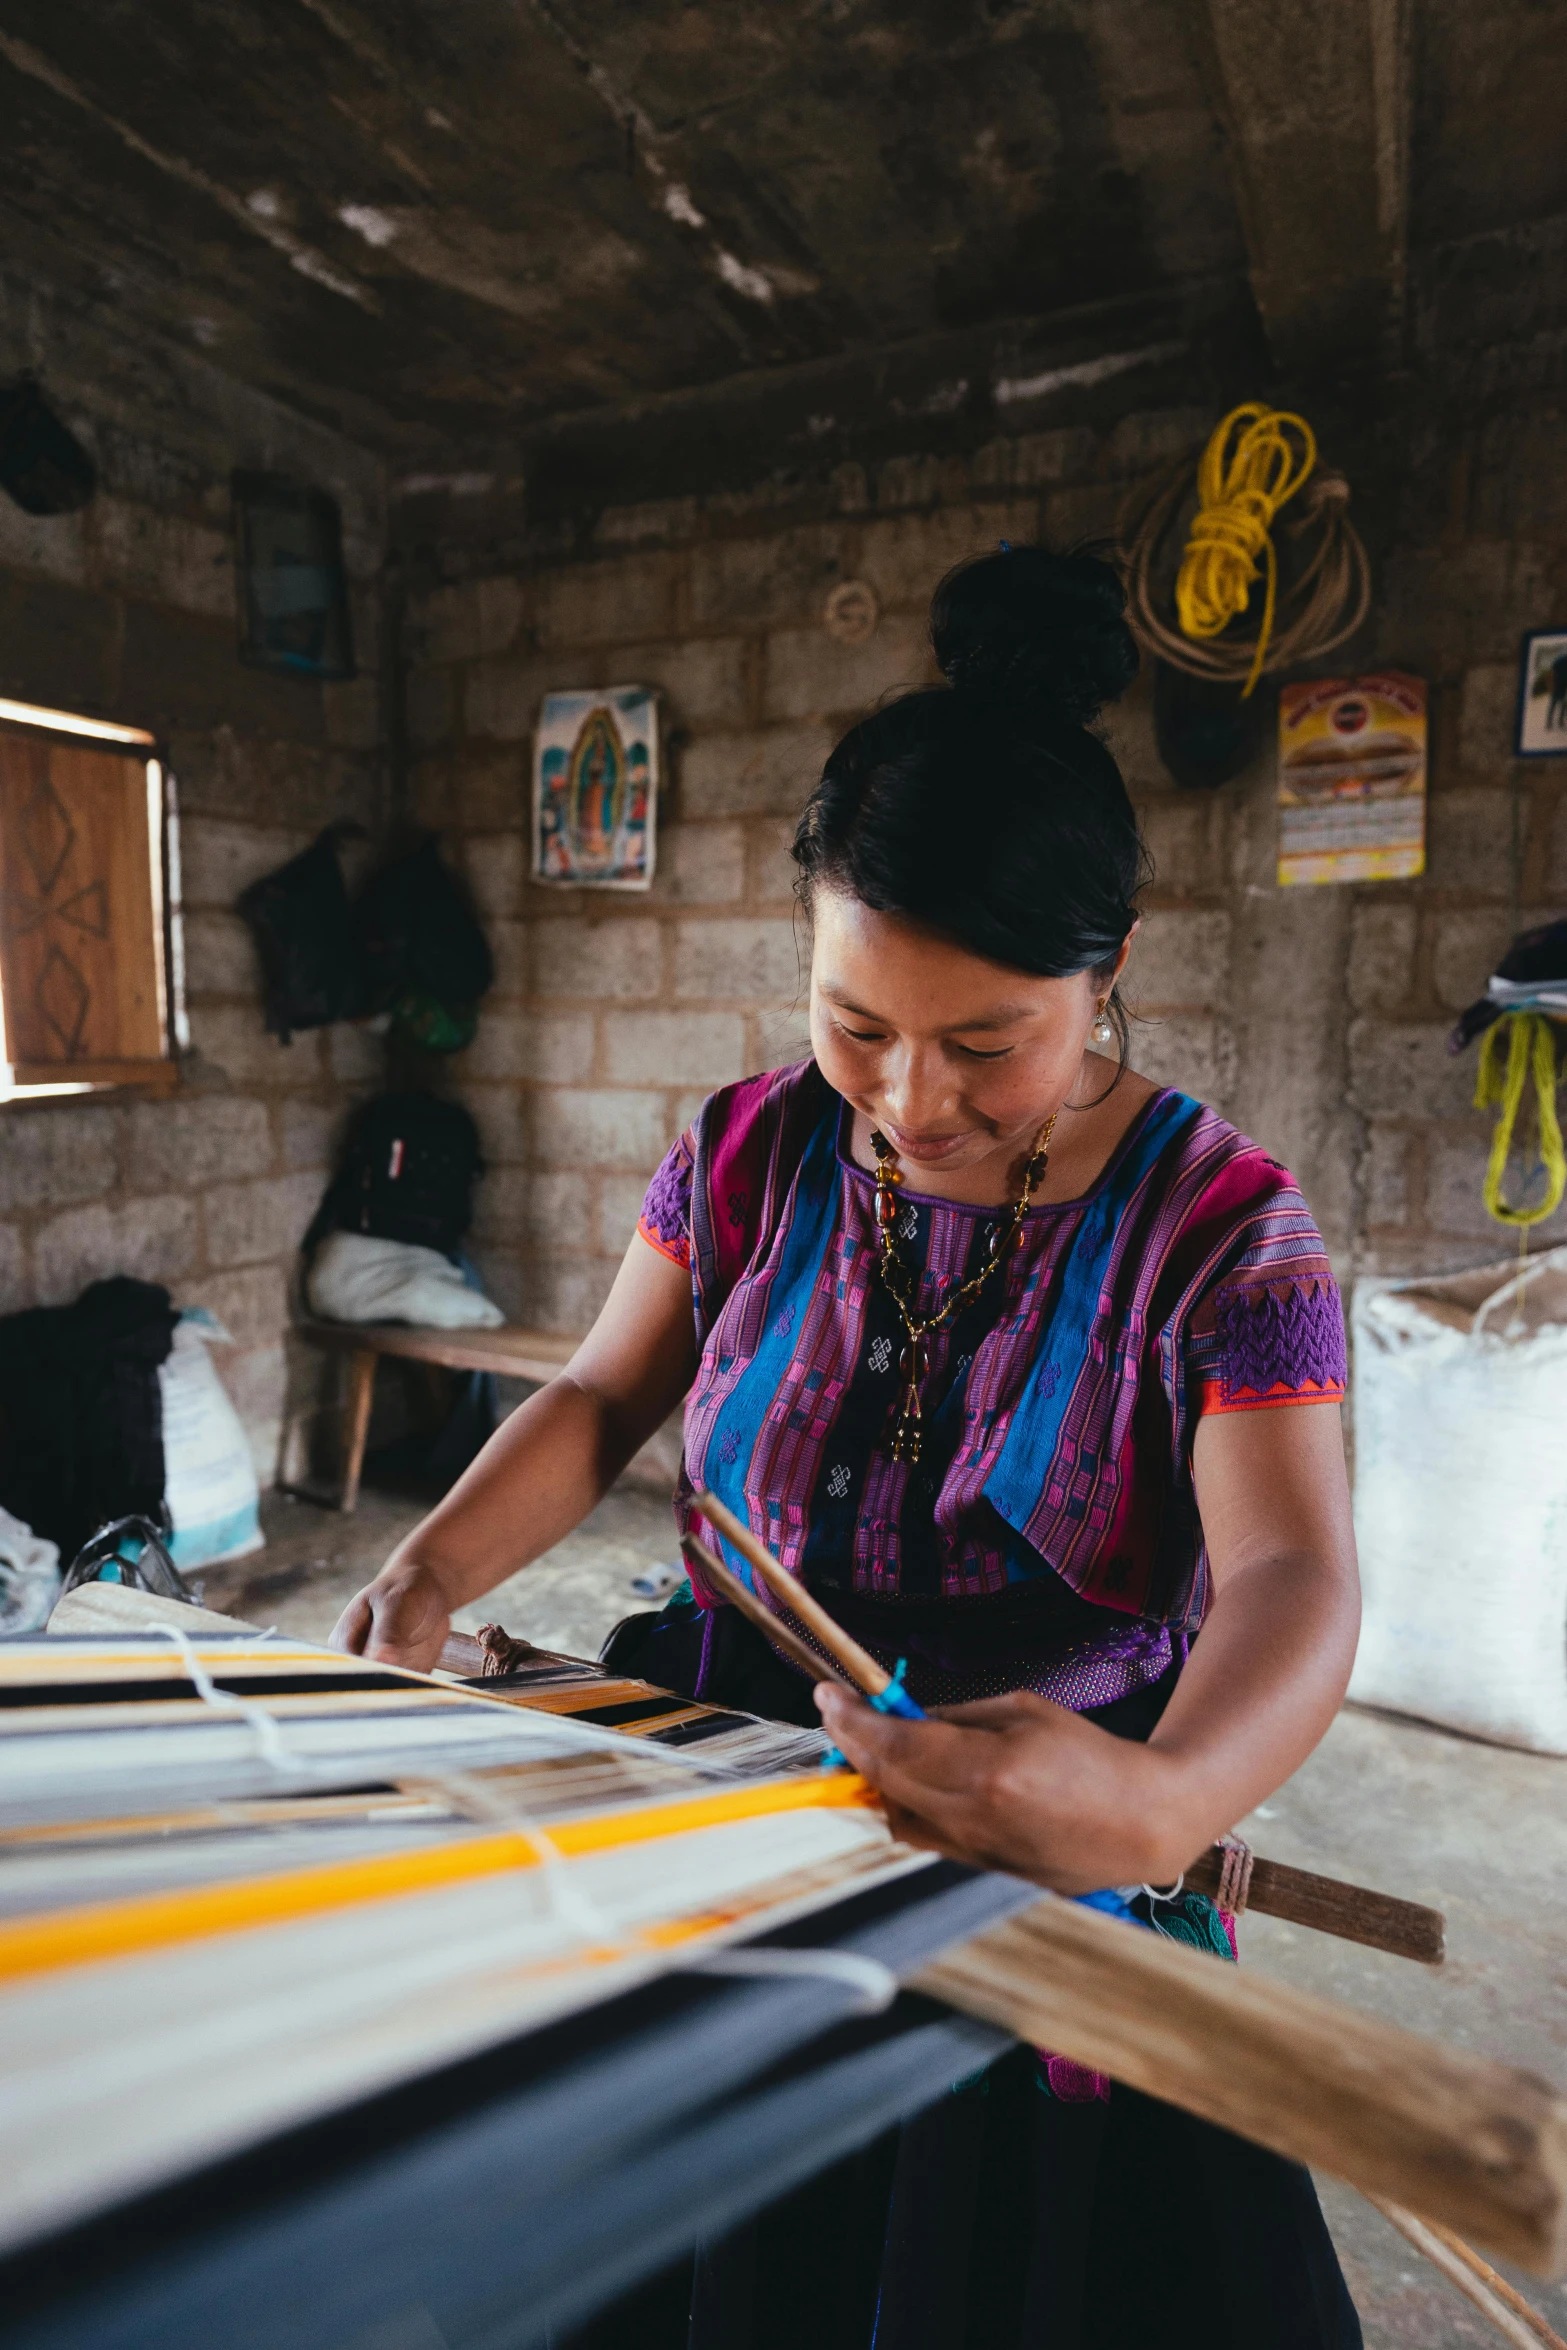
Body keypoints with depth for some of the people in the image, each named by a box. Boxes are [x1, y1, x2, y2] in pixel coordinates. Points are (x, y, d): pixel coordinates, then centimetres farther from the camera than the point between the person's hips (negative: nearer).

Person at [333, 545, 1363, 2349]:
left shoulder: (1218, 1227, -15)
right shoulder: (755, 1152, -4)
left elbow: (1292, 1574, -24)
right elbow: (602, 1399, 2)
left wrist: (1161, 1798, -45)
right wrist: (434, 1565, -15)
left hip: (1038, 1869, -2)